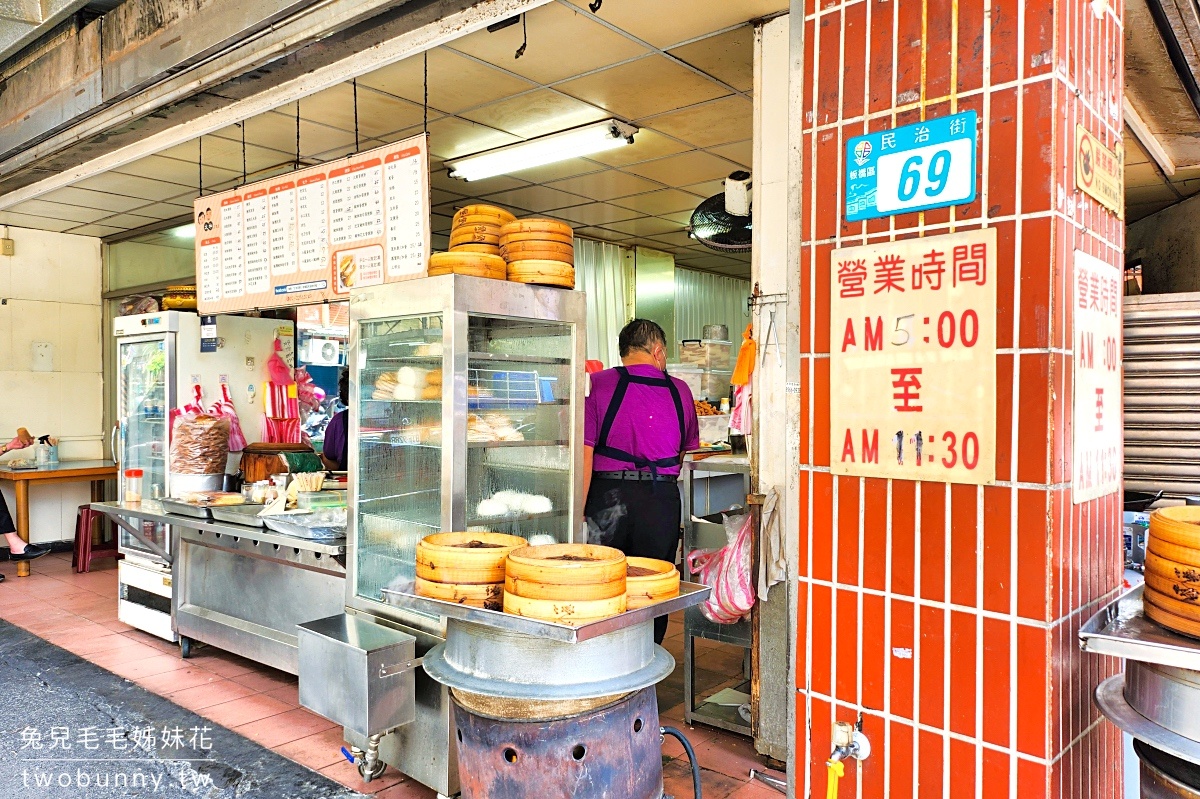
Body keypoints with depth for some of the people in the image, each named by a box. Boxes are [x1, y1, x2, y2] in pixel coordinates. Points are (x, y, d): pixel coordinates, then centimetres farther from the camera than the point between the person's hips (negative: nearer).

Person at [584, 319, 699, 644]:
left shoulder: (597, 384, -2)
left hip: (607, 496, -2)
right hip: (662, 499, 2)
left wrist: (577, 514, -4)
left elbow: (585, 454, -8)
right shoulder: (680, 390, 7)